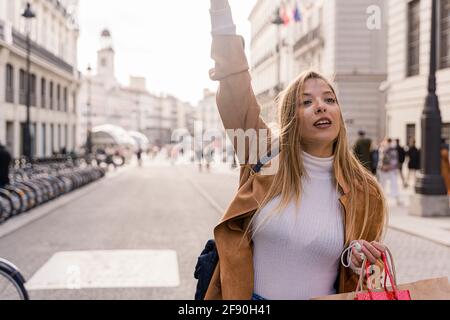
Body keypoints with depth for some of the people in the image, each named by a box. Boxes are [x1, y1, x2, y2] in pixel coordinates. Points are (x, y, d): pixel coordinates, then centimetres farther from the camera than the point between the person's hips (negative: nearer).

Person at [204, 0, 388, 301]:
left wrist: (358, 262, -19)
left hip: (323, 295, 0)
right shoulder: (267, 159, -9)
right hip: (247, 296, 0)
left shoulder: (364, 193, -7)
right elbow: (236, 92, -18)